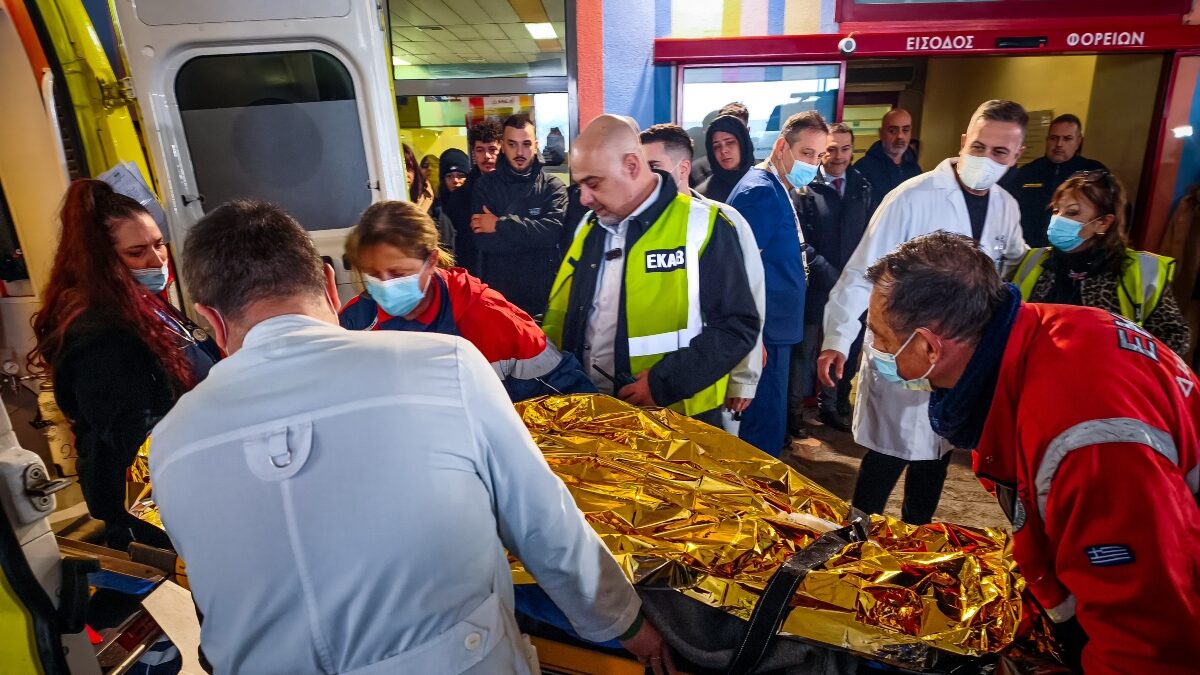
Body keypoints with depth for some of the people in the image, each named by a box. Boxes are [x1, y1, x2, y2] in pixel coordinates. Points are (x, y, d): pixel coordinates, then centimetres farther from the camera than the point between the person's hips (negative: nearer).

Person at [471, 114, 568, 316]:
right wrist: (536, 236, -14)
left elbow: (556, 229, -18)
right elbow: (482, 239, -11)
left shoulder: (553, 186, 0)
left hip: (545, 294, 0)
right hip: (499, 294, 0)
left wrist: (500, 225, -15)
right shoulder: (485, 185, 2)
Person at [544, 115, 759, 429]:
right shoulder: (588, 229, 8)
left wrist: (666, 383, -18)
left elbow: (737, 325, -12)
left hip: (677, 417, -5)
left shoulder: (702, 227, -10)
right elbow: (562, 318, 14)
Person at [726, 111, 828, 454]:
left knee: (761, 423, 20)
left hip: (775, 330, 10)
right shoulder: (760, 191, -16)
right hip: (765, 334, -10)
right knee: (766, 429, -2)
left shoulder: (778, 189, 14)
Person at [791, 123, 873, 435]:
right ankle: (794, 409, 20)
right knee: (805, 350, 7)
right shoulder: (805, 188, -7)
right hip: (815, 286, -4)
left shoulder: (862, 188, 9)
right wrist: (824, 269, -17)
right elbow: (799, 241, -12)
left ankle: (831, 406, 29)